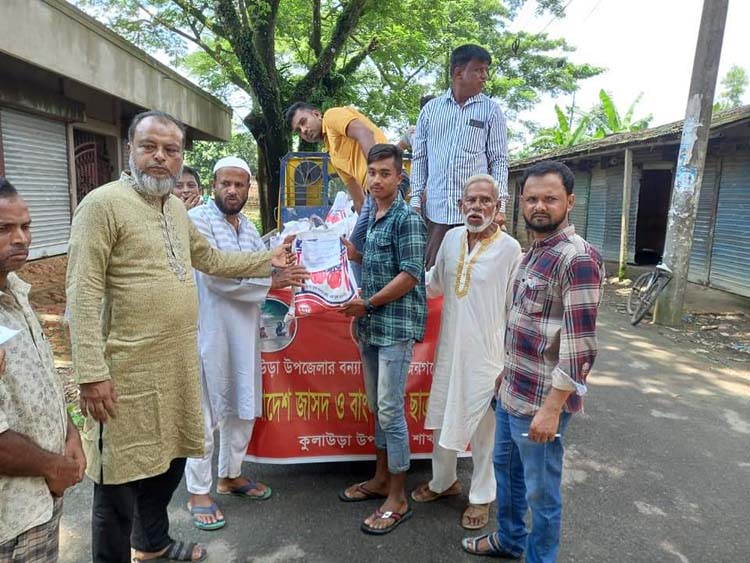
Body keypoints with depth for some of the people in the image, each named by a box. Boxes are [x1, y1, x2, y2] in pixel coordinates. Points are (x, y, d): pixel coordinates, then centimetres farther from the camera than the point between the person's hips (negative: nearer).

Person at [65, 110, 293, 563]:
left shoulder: (176, 207, 11)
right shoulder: (104, 204, -13)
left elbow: (210, 259, 25)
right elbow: (83, 294, -17)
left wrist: (266, 260, 20)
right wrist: (91, 372, -21)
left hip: (178, 363, 8)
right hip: (128, 369, -8)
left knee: (170, 457, 22)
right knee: (122, 476, 6)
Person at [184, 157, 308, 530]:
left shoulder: (248, 227, 13)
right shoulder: (197, 219, -11)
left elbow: (264, 268, 18)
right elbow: (216, 276, -20)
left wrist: (283, 266, -3)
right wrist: (270, 282, -18)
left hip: (244, 330, 8)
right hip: (209, 330, -7)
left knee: (243, 408, 16)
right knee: (205, 413, 3)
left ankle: (231, 475, 35)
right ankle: (198, 492, 19)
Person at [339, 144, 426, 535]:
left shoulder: (407, 219, -11)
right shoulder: (369, 219, 13)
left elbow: (410, 275, -17)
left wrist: (368, 303, -13)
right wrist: (348, 250, 7)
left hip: (396, 326, -8)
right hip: (369, 326, 8)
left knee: (390, 411, -3)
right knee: (376, 407, 16)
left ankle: (397, 498, 11)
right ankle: (381, 478, 32)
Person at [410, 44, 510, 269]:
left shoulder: (491, 111, 7)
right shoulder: (431, 109, 11)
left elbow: (499, 160, 4)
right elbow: (419, 157, 13)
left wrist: (499, 205, -5)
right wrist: (416, 200, 6)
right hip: (435, 209, 2)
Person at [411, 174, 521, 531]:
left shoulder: (510, 249, -12)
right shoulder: (451, 238, 3)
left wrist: (510, 361, -10)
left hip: (485, 354, -5)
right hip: (450, 349, 5)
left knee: (483, 427, 10)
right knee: (442, 418, 18)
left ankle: (482, 496, 31)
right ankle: (443, 481, 41)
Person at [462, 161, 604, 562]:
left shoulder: (577, 259, -20)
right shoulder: (534, 251, 9)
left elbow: (579, 346, -22)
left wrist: (552, 408, -22)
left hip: (539, 400, -9)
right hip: (511, 391, 9)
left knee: (541, 490, 9)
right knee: (505, 465, 25)